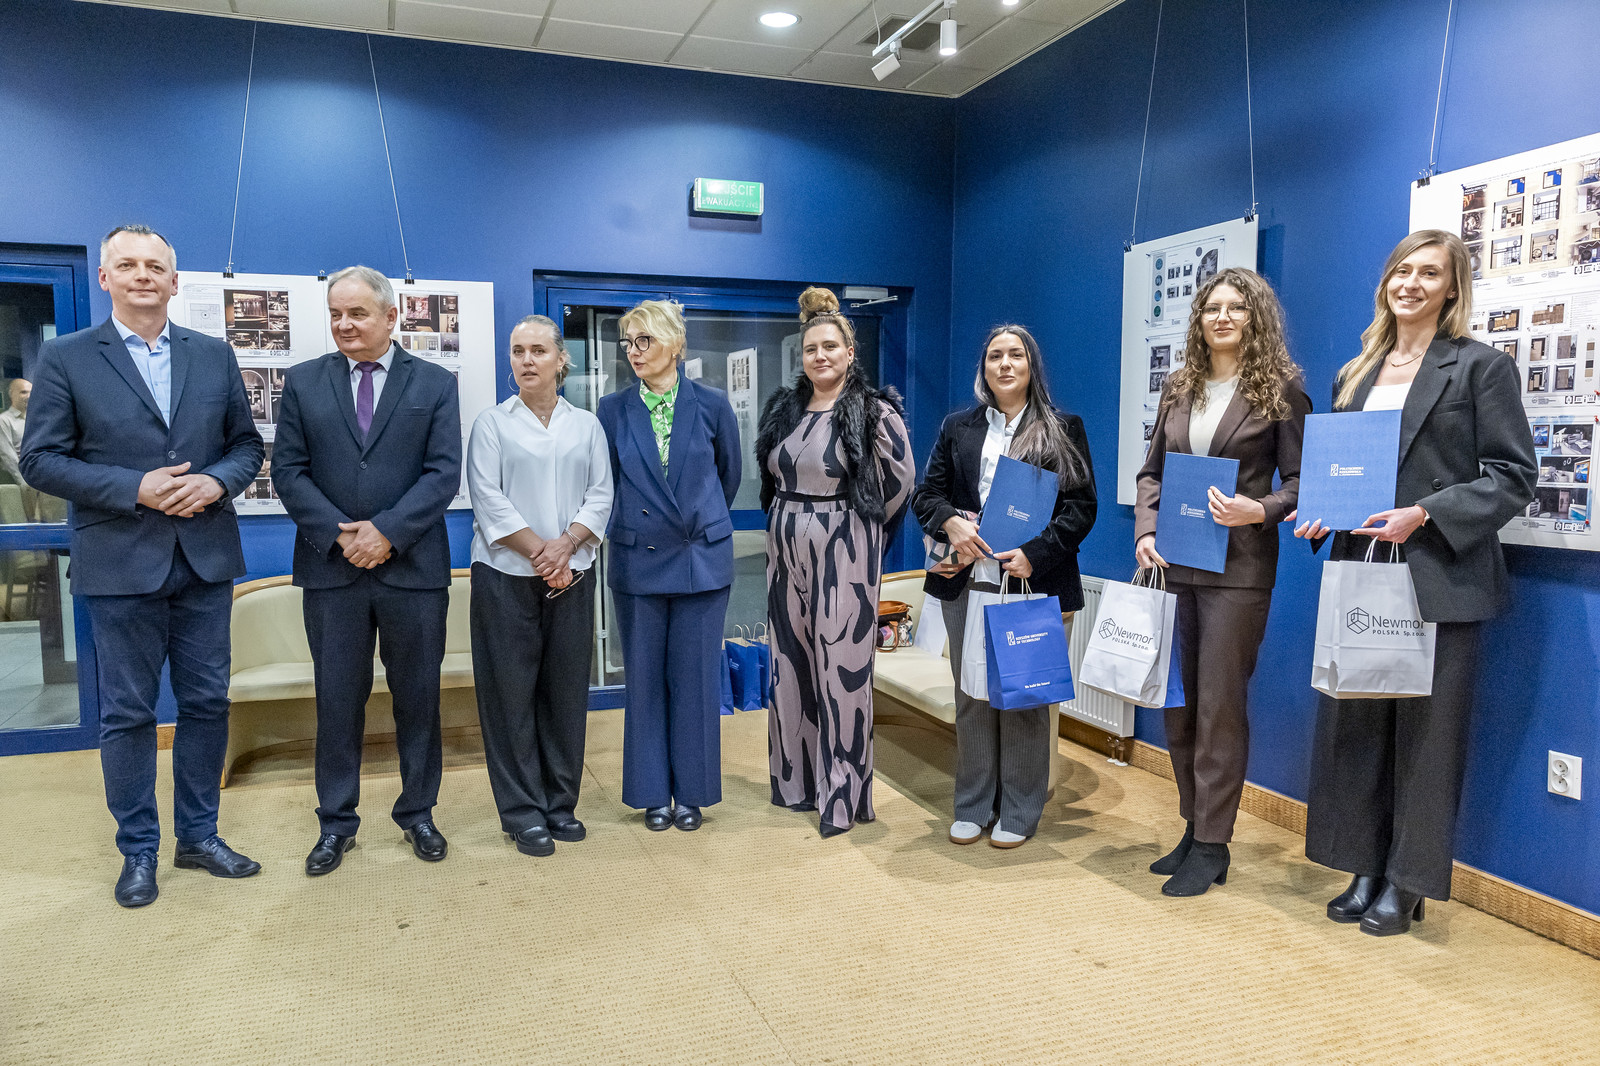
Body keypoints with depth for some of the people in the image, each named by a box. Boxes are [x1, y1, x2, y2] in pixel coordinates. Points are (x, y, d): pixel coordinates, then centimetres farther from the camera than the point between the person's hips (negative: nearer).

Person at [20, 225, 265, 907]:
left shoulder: (214, 356, 8)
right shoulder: (65, 358, 0)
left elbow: (247, 443, 10)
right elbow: (40, 460, -4)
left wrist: (218, 480, -10)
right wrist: (134, 488, -16)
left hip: (205, 562, 3)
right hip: (120, 566, -3)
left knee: (206, 704, 10)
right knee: (127, 714, 6)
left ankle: (199, 837, 26)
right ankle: (138, 851, 22)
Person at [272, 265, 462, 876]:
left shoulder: (435, 383, 4)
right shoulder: (303, 382, 9)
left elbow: (443, 472, -4)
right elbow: (288, 470, 2)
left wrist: (387, 531, -15)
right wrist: (339, 533, -11)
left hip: (413, 568, -1)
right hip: (332, 569, 1)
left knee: (418, 699, 9)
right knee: (337, 701, 8)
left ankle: (417, 814, 25)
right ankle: (336, 823, 22)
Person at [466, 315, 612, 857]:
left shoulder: (586, 425, 12)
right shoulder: (491, 424, 4)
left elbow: (600, 495, 4)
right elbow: (490, 500, -5)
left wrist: (565, 544, -12)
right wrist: (540, 554, -13)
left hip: (571, 578, 2)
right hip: (507, 576, -2)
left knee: (567, 690, 6)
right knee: (512, 691, 0)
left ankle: (561, 803, 19)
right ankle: (523, 813, 9)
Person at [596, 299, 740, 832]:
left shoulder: (711, 405, -1)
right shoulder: (613, 409, 2)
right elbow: (605, 483, 12)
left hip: (701, 559, -1)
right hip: (638, 561, 1)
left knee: (695, 677, 5)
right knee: (644, 678, 8)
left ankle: (691, 792, 19)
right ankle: (653, 793, 21)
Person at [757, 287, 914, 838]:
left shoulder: (873, 411, -7)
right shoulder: (783, 408, 10)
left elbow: (902, 477, -3)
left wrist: (862, 520, 3)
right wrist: (794, 518, 13)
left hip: (844, 554, -6)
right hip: (787, 549, 6)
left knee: (842, 669, -4)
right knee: (791, 663, 11)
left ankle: (843, 795, 8)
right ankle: (796, 781, 25)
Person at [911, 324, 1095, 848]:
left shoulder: (1063, 430, 5)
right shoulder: (958, 428, 13)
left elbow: (1081, 505, -2)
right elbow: (927, 493, 9)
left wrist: (1035, 554, -15)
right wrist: (950, 522, -14)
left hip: (1033, 585, -2)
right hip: (968, 584, 3)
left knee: (1026, 698, 4)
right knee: (972, 696, 9)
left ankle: (1018, 813, 17)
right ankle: (973, 807, 21)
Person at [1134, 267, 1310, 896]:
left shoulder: (1282, 387, -1)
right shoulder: (1179, 388, 13)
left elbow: (1299, 481, -1)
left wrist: (1258, 511, -20)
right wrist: (1146, 531, -1)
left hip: (1237, 568, -5)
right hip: (1173, 564, 5)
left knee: (1219, 707, -1)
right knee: (1176, 702, 11)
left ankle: (1212, 847, 11)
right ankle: (1194, 828, 26)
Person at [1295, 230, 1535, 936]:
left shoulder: (1482, 366, 0)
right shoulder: (1354, 374, 15)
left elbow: (1515, 476, -6)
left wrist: (1425, 515, -18)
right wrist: (1319, 514, -1)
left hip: (1439, 579, -5)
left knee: (1425, 732, 3)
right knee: (1353, 723, 8)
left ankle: (1407, 884, 17)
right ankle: (1365, 871, 22)